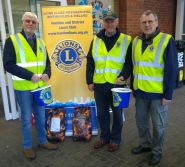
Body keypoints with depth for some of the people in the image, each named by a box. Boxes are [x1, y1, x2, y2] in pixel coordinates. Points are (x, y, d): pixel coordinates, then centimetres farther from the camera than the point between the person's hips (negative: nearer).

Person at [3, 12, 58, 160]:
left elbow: (47, 62, 14)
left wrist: (47, 74, -8)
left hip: (40, 86, 5)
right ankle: (27, 146, 26)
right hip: (23, 87, -5)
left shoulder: (40, 42, 9)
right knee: (26, 118, 7)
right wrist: (30, 76, -22)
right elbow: (8, 65, -15)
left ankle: (42, 141, 34)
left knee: (41, 116, 15)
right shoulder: (12, 40, -7)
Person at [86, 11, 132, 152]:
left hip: (117, 84, -2)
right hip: (99, 84, 3)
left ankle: (115, 139, 30)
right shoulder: (96, 40, 6)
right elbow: (90, 62, 7)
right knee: (102, 113, 14)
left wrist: (123, 76, -16)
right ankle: (104, 137, 34)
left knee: (117, 113, 11)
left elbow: (130, 63, -1)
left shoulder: (126, 40, -2)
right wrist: (89, 81, 3)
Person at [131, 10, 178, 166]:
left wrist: (168, 94, -15)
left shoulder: (167, 40, -12)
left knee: (158, 124, 10)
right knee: (141, 120, 18)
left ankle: (157, 151, 31)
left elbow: (172, 69, -13)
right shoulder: (136, 41, 5)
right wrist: (133, 86, 10)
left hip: (158, 93, -5)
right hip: (140, 91, 5)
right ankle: (145, 144, 40)